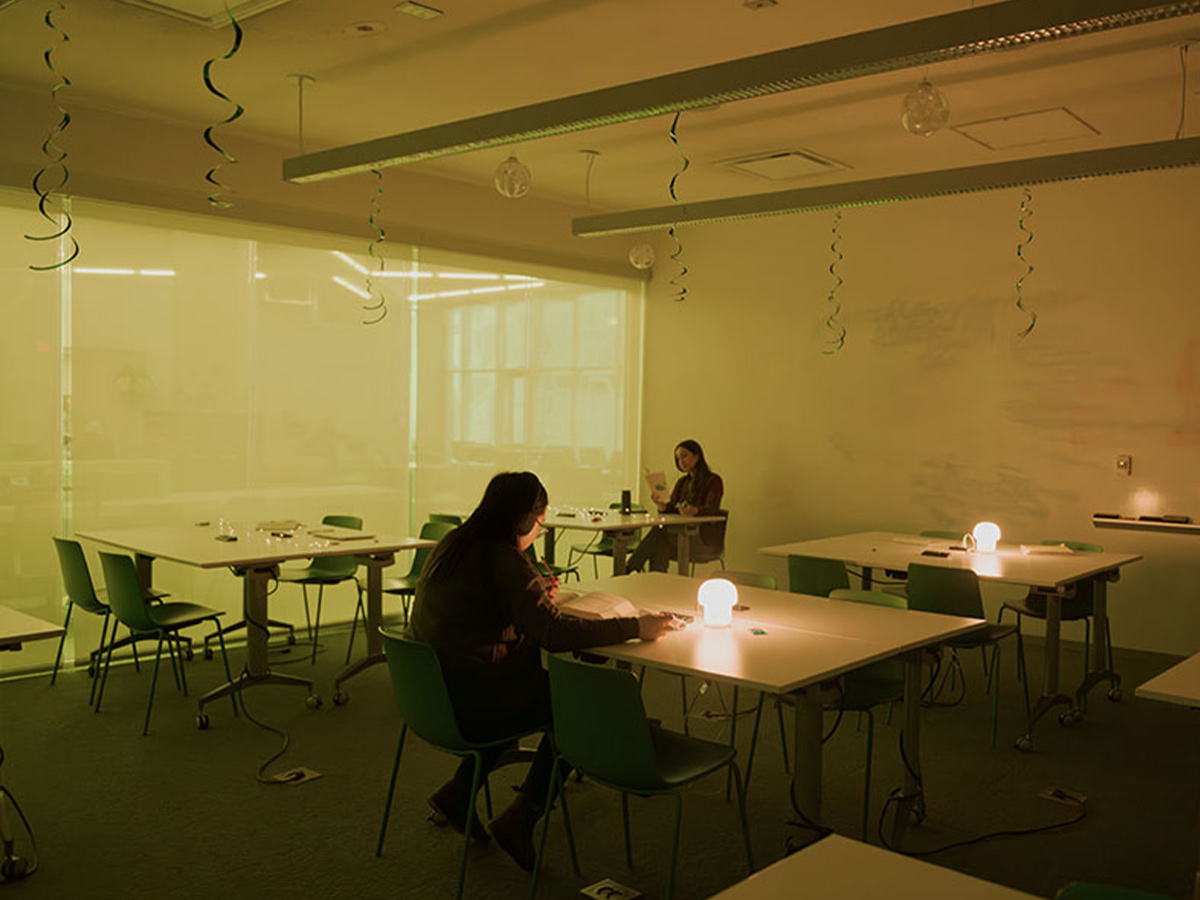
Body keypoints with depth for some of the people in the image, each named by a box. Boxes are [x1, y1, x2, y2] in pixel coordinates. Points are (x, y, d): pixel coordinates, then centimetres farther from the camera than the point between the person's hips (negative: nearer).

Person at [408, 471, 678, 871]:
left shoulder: (453, 544, 8)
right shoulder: (502, 559, -19)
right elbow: (556, 632, -25)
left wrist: (537, 595, 14)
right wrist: (636, 627, -20)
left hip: (435, 692, 9)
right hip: (469, 704, -9)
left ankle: (457, 793, 25)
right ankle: (519, 820, 7)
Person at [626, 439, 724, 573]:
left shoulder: (713, 481, -2)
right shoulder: (682, 482, 20)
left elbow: (712, 510, -18)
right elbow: (671, 507, 9)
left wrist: (694, 511, -41)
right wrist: (662, 506, -16)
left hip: (706, 538, -6)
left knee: (659, 534, -28)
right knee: (661, 549, -29)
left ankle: (629, 568, -26)